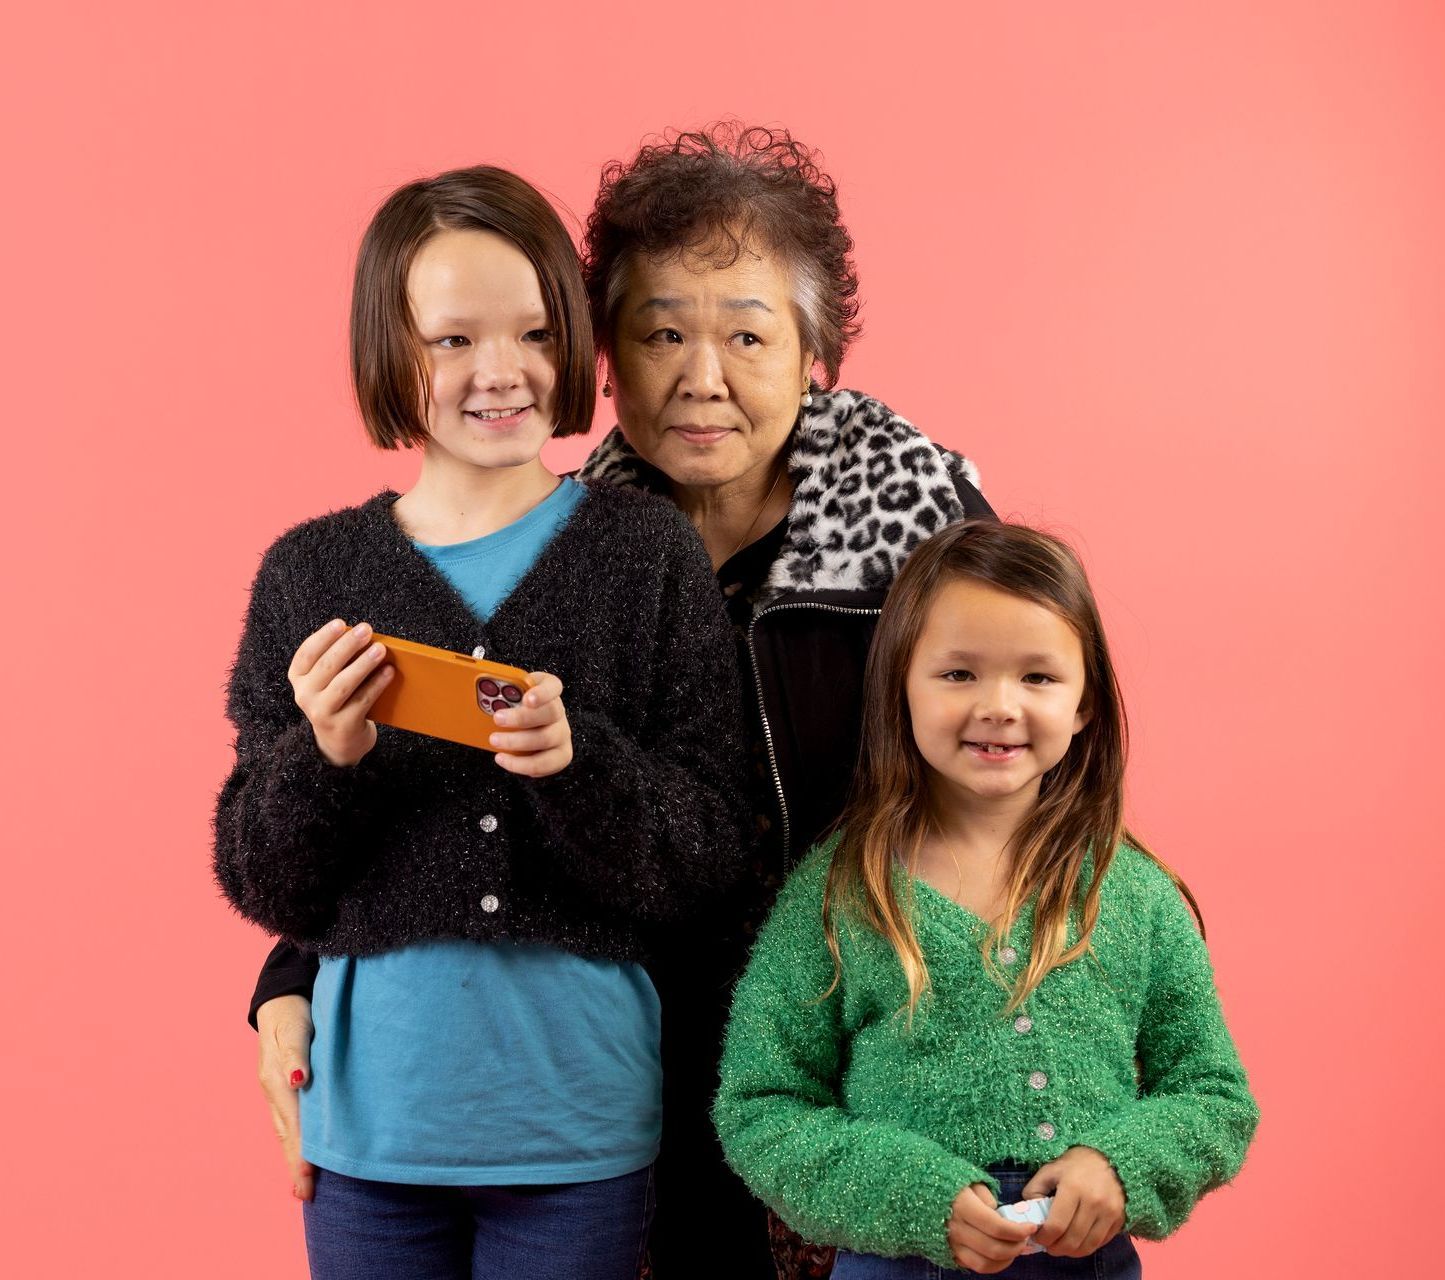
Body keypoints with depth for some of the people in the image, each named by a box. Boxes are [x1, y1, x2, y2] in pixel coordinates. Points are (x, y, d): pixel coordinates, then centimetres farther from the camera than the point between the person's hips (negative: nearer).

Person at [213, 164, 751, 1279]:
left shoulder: (648, 551, -3)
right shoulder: (311, 572, 1)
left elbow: (710, 859, -5)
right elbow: (265, 887, 2)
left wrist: (576, 762, -22)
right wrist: (323, 759, -16)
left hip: (579, 1114, -1)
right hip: (374, 1109, 2)